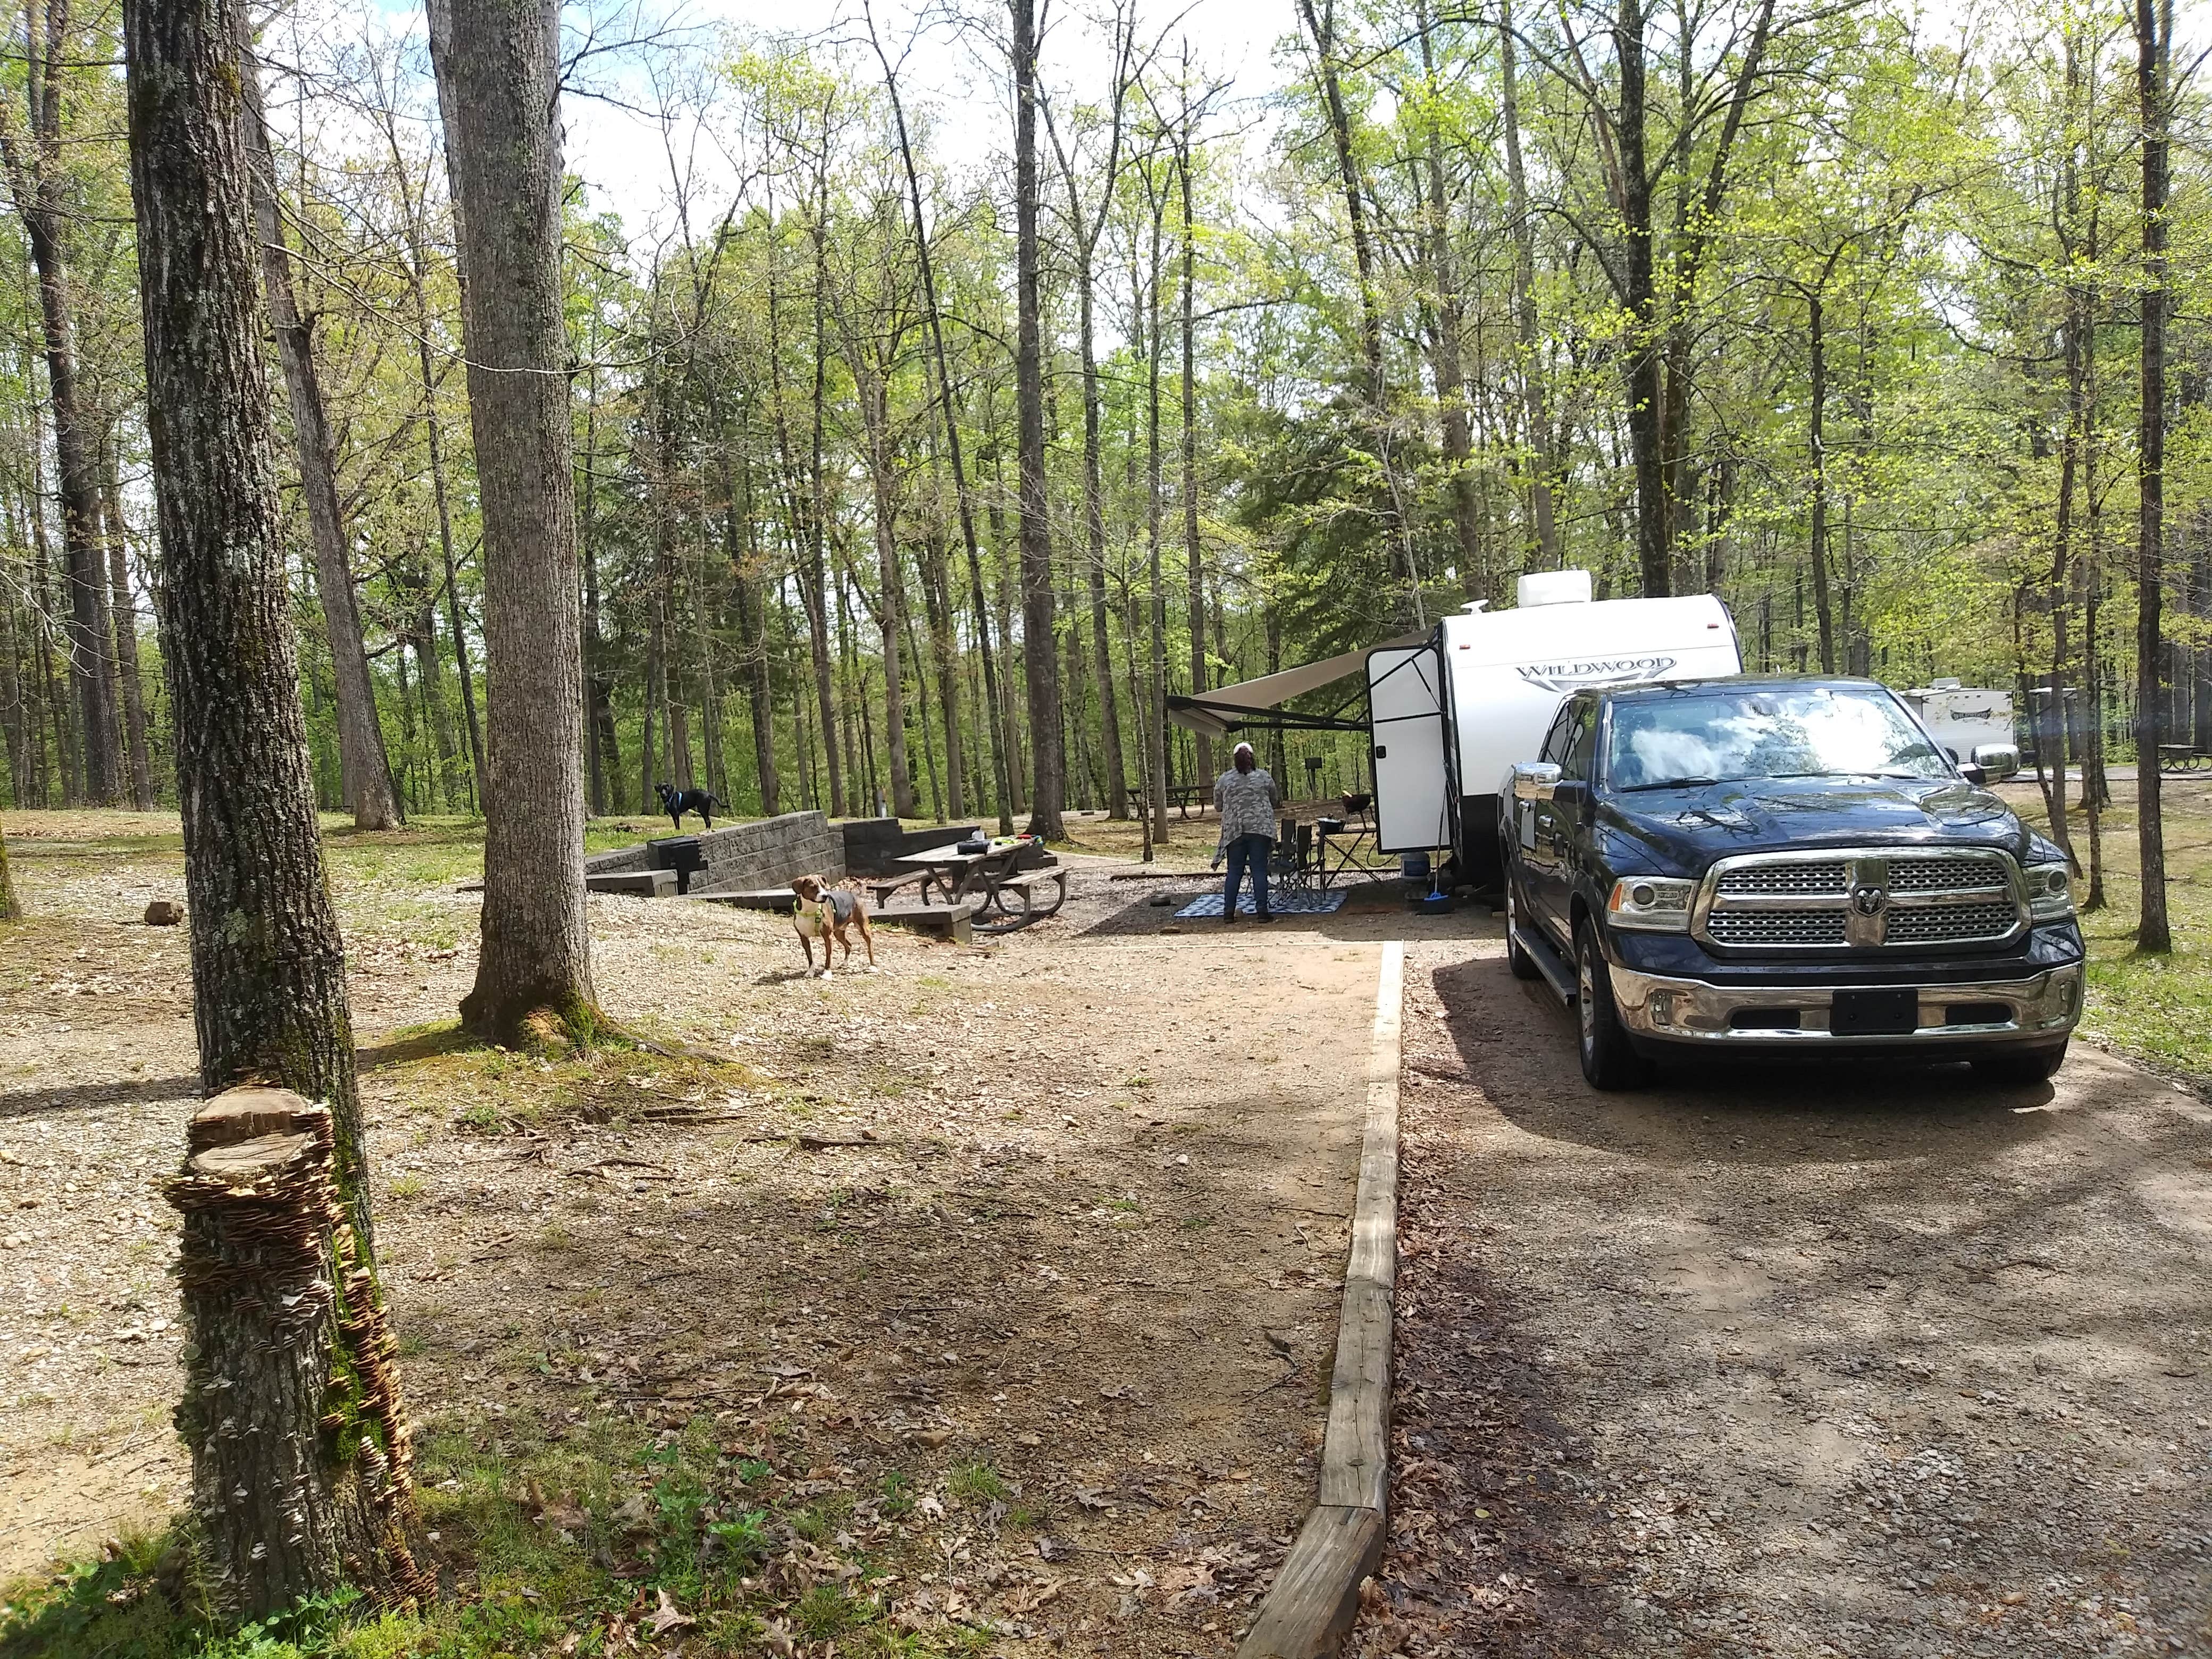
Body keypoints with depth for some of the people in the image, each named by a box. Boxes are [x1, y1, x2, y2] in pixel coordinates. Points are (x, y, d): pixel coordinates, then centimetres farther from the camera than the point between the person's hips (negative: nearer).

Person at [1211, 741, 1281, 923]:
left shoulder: (1224, 779, 3)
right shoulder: (1264, 777, 3)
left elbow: (1217, 806, 12)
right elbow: (1276, 801, 15)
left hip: (1234, 831, 1)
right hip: (1260, 829, -1)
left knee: (1234, 872, 7)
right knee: (1259, 871, 1)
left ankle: (1228, 912, 7)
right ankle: (1261, 911, -1)